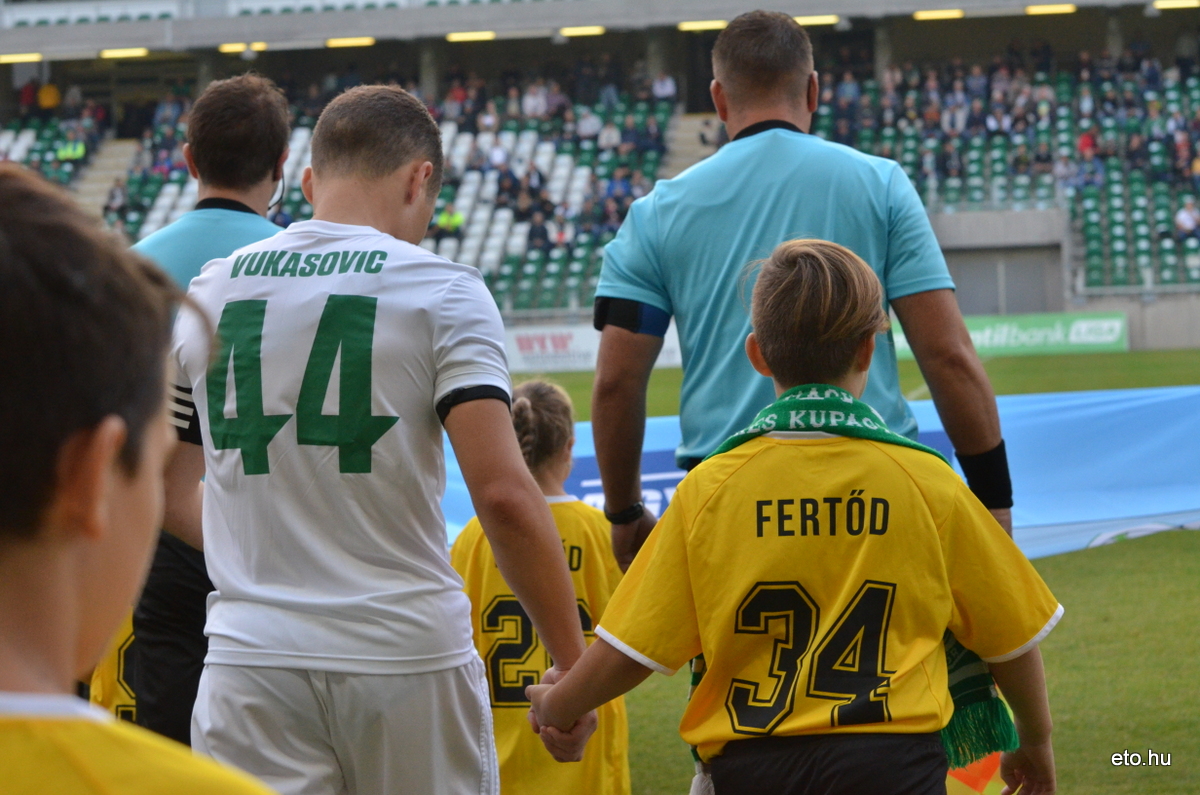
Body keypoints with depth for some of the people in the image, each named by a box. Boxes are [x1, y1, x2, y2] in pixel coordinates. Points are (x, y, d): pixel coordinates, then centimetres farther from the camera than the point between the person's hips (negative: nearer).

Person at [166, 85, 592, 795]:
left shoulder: (205, 295, 8)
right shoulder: (443, 292, -4)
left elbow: (168, 494, 16)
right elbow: (503, 493, -14)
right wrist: (571, 665, -7)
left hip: (250, 657, 3)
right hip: (407, 650, -2)